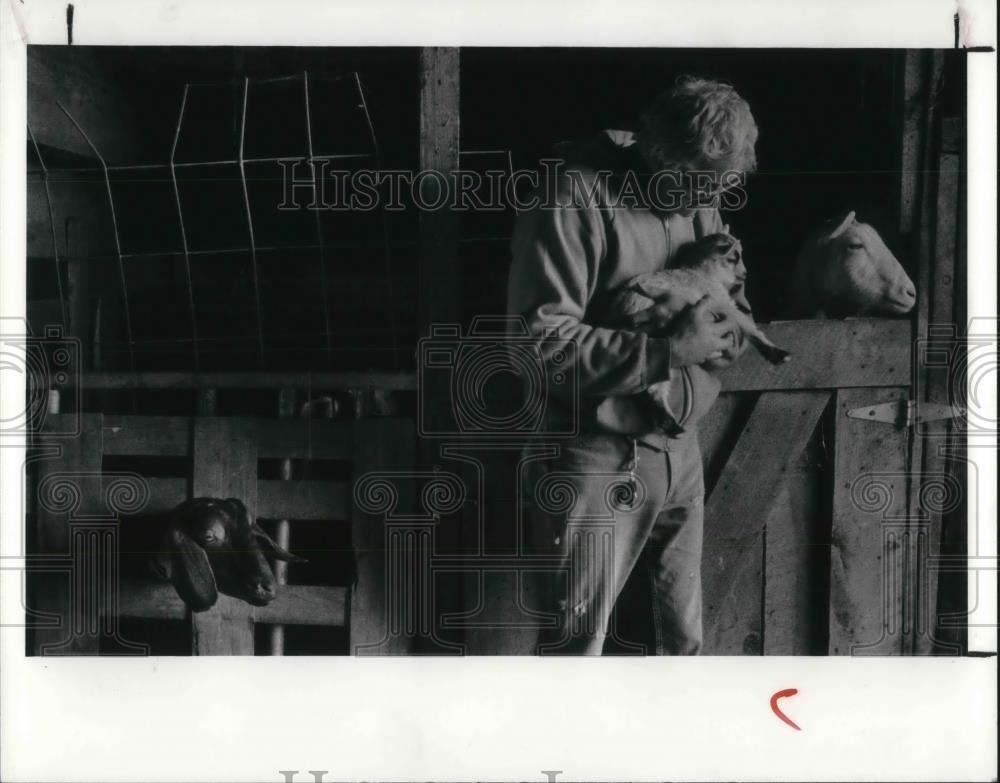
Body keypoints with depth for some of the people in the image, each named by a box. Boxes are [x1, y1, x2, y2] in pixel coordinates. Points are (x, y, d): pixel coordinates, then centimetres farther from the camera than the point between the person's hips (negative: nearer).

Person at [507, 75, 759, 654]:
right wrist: (666, 352, -23)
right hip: (595, 458, -7)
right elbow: (543, 341, -21)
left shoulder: (700, 200, 7)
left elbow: (735, 313, 14)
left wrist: (725, 333, -10)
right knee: (576, 641, -1)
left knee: (684, 634, 16)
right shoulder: (575, 198, -15)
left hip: (679, 449, 7)